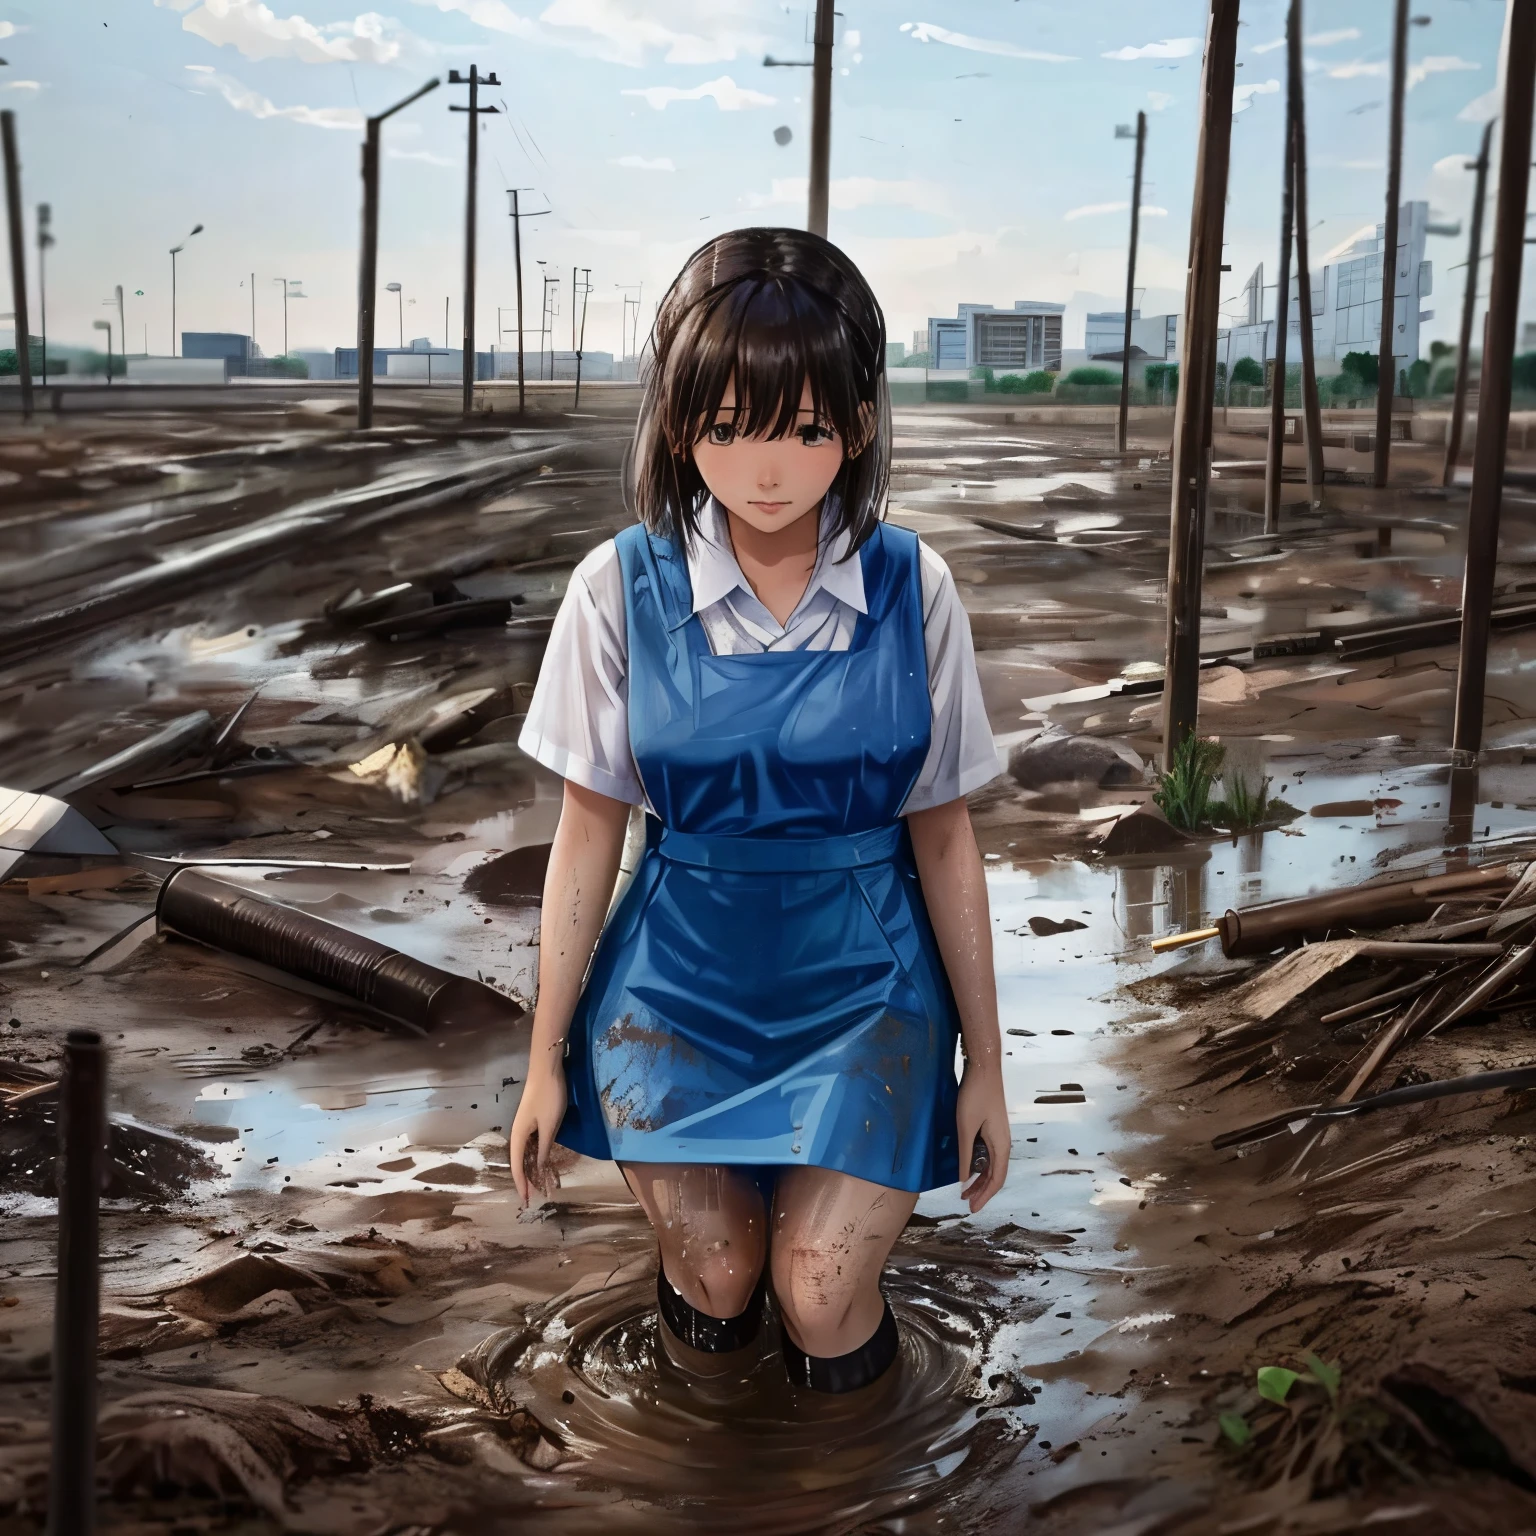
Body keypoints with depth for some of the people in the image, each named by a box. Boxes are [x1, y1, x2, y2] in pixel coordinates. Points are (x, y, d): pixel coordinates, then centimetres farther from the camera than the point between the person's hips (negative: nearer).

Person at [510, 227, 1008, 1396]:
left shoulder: (913, 592, -9)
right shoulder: (622, 588, -11)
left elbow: (944, 838, -2)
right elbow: (590, 832, -2)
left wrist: (986, 1063, 3)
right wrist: (546, 1056, 3)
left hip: (863, 981, 0)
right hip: (679, 976, 0)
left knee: (821, 1304, -11)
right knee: (715, 1288, -8)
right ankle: (701, 1250, 26)